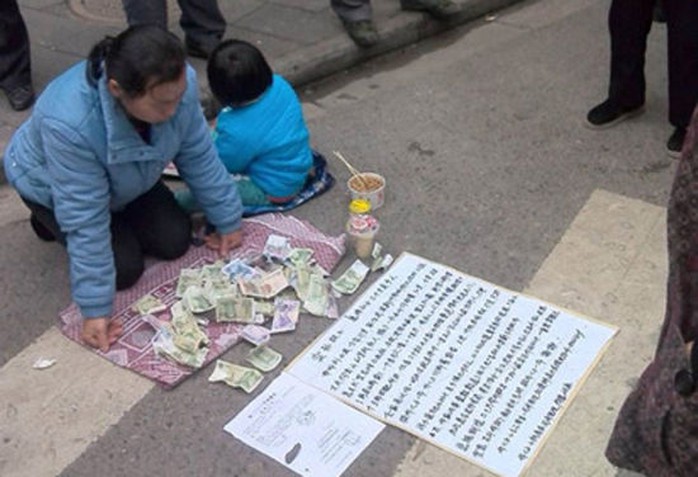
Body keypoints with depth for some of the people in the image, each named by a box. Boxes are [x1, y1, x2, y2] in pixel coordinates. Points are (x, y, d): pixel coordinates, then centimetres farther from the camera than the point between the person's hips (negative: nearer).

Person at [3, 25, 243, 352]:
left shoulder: (177, 84, -32)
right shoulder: (70, 124, -45)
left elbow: (198, 156, -16)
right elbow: (85, 219, -37)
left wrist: (227, 221, -8)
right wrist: (95, 308, -31)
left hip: (125, 180, 5)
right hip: (51, 187, -4)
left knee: (175, 241, -5)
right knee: (124, 268, -12)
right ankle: (50, 221, 13)